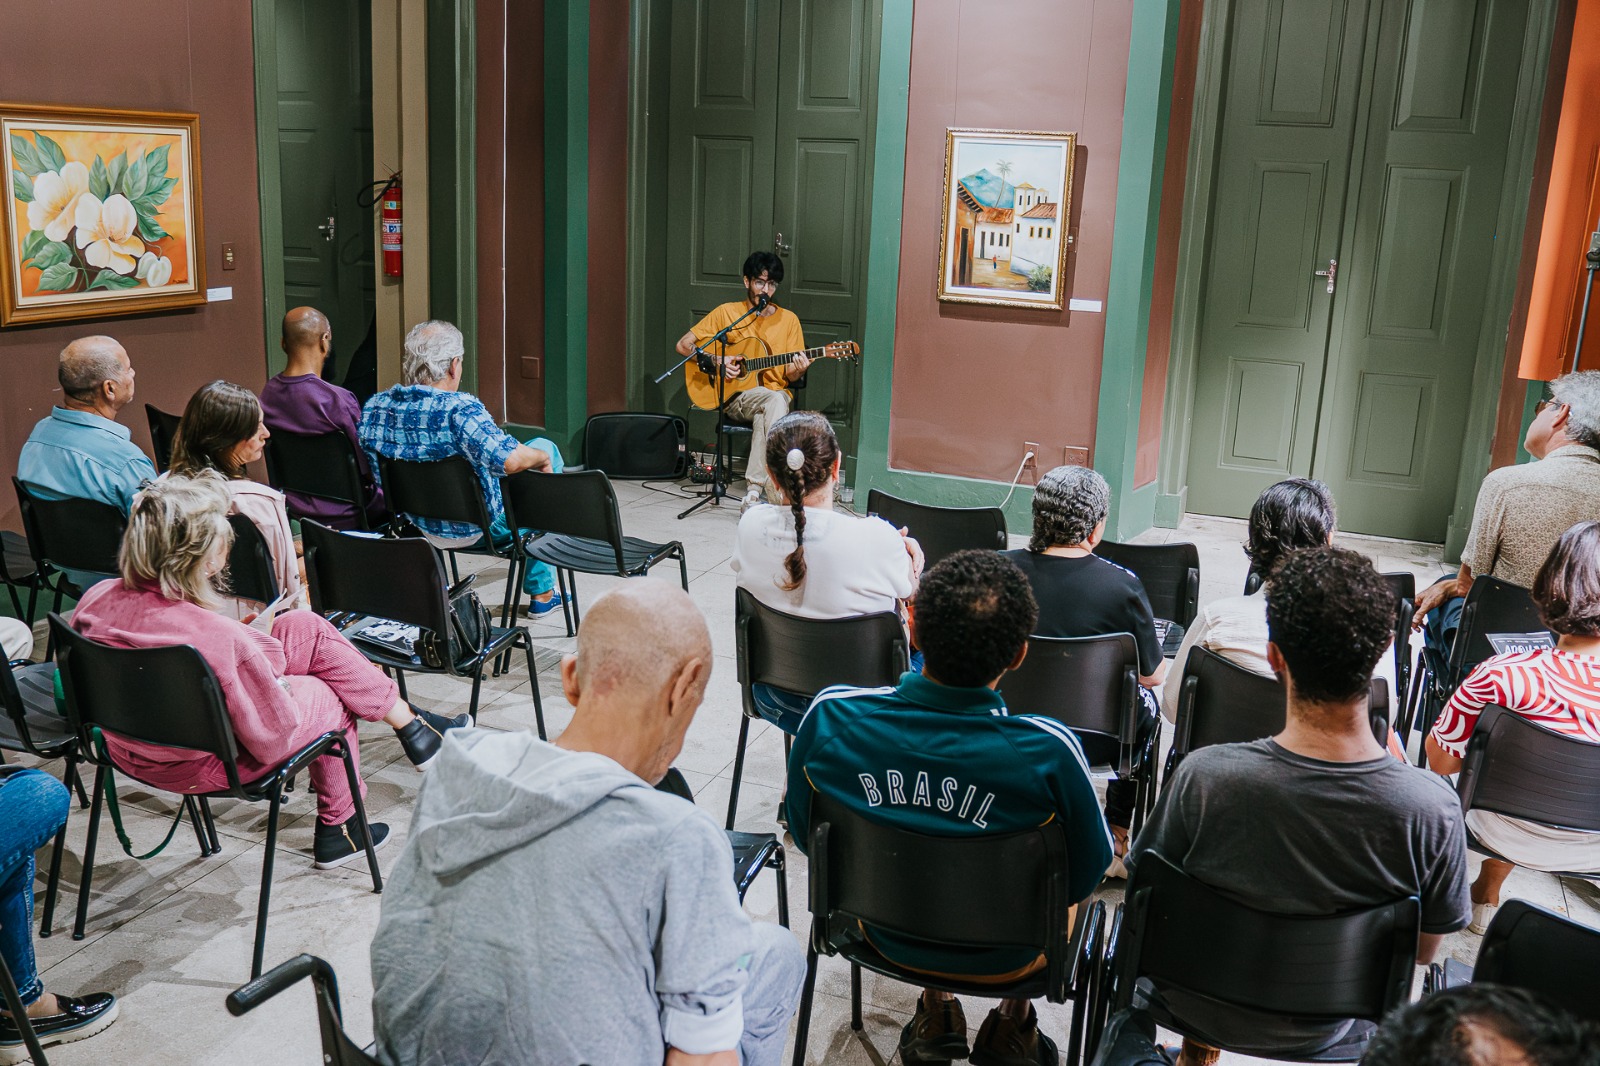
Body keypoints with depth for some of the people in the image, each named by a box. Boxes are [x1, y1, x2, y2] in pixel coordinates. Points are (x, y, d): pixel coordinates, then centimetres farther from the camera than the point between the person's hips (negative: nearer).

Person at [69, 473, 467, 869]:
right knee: (331, 696, 18)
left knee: (304, 627, 8)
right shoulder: (220, 639, -37)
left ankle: (406, 719, 23)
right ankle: (337, 830, 38)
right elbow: (272, 740, -25)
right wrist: (279, 686, -3)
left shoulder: (95, 601, -17)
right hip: (199, 768, -7)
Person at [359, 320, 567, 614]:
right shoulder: (461, 409, -30)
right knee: (546, 447, 18)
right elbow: (510, 459, -40)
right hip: (481, 530, -7)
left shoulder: (374, 407, -8)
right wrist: (542, 457, -17)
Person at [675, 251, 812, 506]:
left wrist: (797, 369, -16)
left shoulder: (788, 319, 8)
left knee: (764, 416, -37)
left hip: (776, 394, 2)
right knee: (775, 400, -36)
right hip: (735, 397, -2)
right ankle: (777, 498, -43)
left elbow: (790, 376, 8)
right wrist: (717, 360, -10)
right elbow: (683, 345, 4)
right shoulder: (727, 312, 4)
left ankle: (755, 490, -40)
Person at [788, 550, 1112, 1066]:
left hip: (886, 936, 2)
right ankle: (1013, 1024, 40)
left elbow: (806, 835, -8)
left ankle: (935, 1009, 40)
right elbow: (1086, 875, -16)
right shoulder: (1048, 752, -34)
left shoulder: (830, 717, -27)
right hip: (1002, 956, -2)